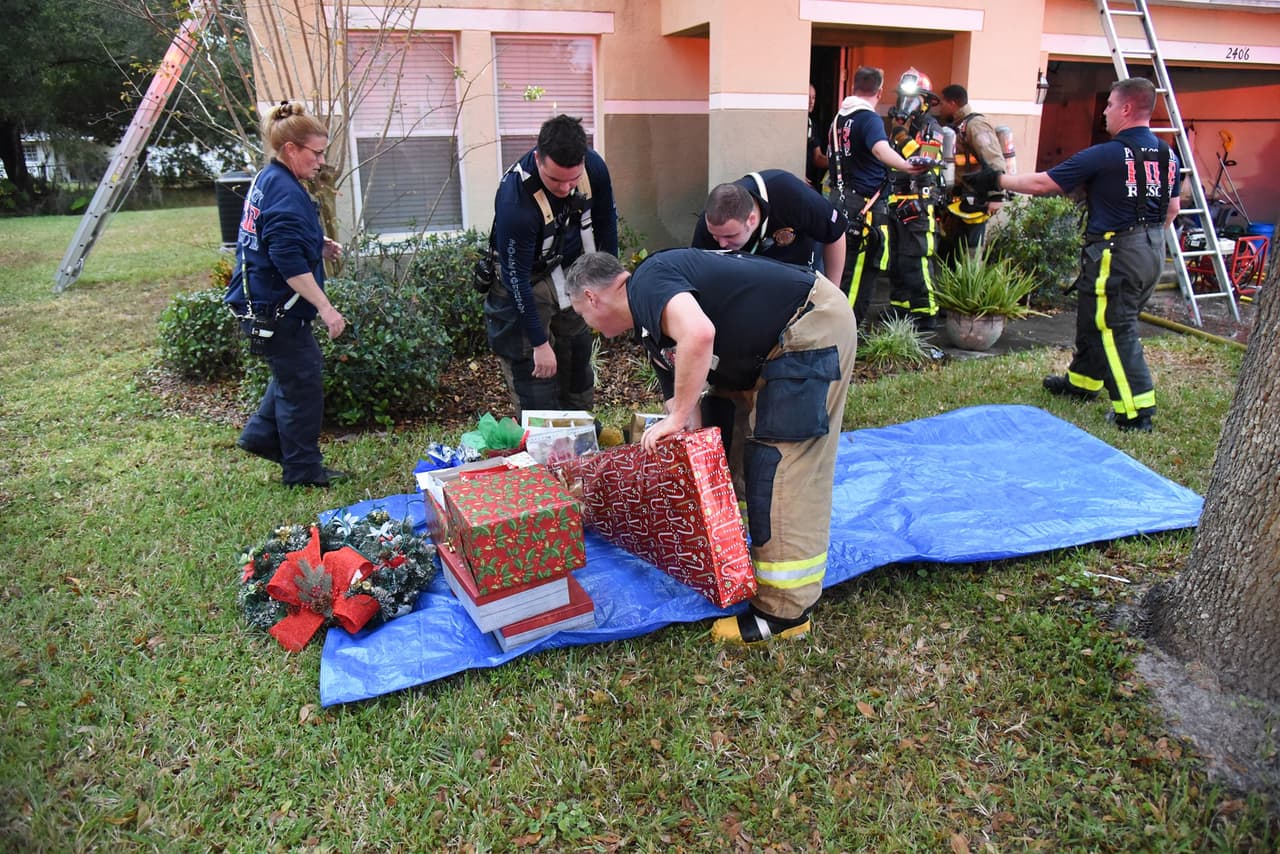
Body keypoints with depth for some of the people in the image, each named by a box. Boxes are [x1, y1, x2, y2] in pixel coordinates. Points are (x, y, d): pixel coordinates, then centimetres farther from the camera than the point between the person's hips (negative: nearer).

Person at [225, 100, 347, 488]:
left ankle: (262, 434, 36)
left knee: (294, 370, 26)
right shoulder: (285, 193, -21)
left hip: (263, 305, 10)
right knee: (303, 383, 2)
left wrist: (319, 246, 12)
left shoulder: (266, 180, 11)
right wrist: (326, 308, -26)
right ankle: (303, 470, 15)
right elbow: (291, 265, -28)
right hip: (277, 310, -10)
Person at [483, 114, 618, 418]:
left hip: (571, 269, 6)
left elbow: (606, 222, 1)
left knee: (578, 349, 17)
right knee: (534, 369, -9)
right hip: (527, 280, -6)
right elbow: (517, 278, -28)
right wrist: (540, 343, -24)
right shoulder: (515, 201, -36)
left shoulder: (594, 167, -20)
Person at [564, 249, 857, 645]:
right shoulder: (652, 323, 16)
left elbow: (698, 335, -35)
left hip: (814, 326, -10)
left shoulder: (649, 281, -14)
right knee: (725, 435, 18)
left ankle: (785, 610, -2)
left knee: (781, 462, -10)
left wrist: (676, 419, -25)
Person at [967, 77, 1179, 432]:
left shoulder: (1106, 155, -16)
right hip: (1153, 251, 8)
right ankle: (1081, 381, 37)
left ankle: (1136, 411, -3)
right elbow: (1172, 209, 17)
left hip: (1116, 254, -8)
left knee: (1114, 329, -3)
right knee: (1094, 320, 21)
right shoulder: (1167, 155, 8)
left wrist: (996, 180, 0)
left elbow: (1042, 184, -11)